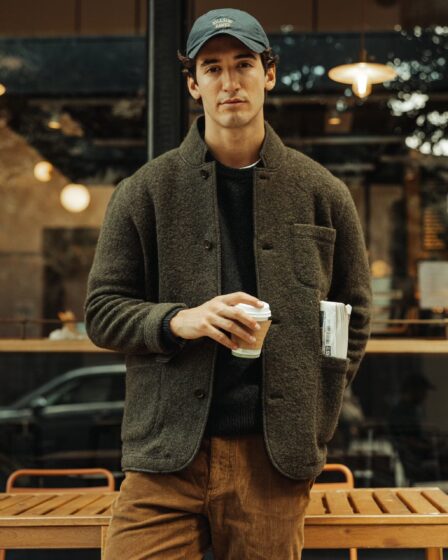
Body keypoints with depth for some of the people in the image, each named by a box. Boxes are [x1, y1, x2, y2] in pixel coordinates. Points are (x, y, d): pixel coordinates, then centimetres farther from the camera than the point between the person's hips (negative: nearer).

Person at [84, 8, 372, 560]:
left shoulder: (321, 193, 8)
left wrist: (317, 422, 5)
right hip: (167, 454, 0)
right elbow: (102, 310, 6)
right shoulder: (144, 191, 5)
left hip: (274, 459, 1)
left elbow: (353, 312, 14)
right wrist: (178, 320, -14)